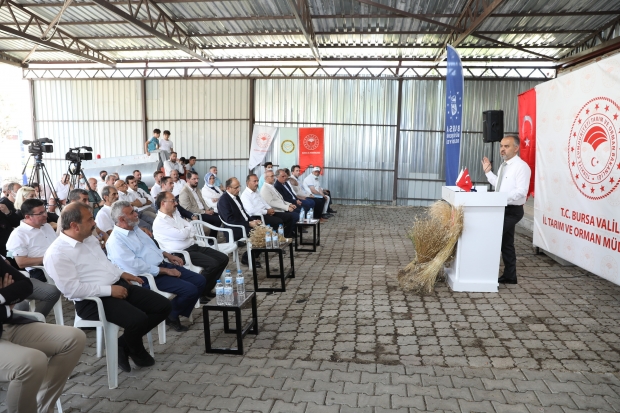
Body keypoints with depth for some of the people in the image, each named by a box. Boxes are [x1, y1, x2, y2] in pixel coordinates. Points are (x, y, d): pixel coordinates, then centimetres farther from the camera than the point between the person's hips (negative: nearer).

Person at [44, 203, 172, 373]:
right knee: (138, 319, -31)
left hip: (118, 285, 9)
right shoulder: (57, 253, -14)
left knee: (164, 306, -3)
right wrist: (109, 290, -20)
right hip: (92, 300, -9)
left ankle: (124, 344, 12)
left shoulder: (90, 239, 12)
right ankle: (136, 351, 5)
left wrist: (121, 273, 10)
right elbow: (72, 289, -20)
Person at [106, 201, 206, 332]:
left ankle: (180, 313, 16)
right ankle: (171, 315, 5)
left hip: (162, 265, 9)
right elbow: (137, 267, -23)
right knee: (190, 290, -22)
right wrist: (166, 271, -19)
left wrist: (168, 255, 12)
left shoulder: (135, 229, 12)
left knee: (200, 281, 0)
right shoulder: (116, 241, -17)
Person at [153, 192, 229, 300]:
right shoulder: (159, 222, -12)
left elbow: (192, 230, 12)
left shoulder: (176, 214, 16)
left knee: (223, 258, -2)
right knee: (212, 264, -25)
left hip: (193, 246, 9)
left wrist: (185, 232, -9)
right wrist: (187, 229, 2)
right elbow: (181, 235, -19)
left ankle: (207, 289, 9)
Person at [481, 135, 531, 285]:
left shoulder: (521, 166, -15)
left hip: (512, 211, -9)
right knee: (506, 243, 15)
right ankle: (509, 276, 26)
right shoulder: (503, 165, 12)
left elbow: (521, 191, -24)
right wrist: (488, 172, 15)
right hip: (502, 209, 9)